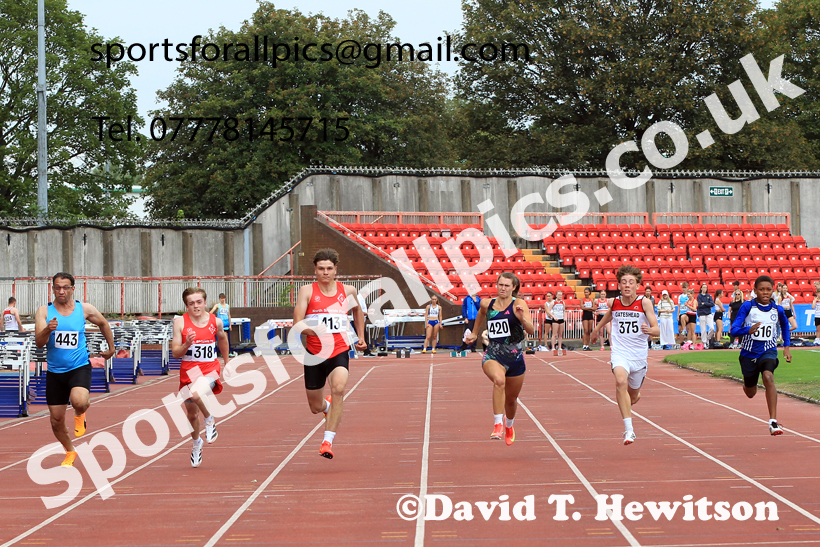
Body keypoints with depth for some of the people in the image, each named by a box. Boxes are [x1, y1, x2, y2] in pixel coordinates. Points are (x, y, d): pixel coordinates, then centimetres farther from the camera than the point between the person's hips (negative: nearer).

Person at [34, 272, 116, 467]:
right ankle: (70, 452, 33)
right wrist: (48, 329, -33)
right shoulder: (44, 311, -4)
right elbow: (39, 342, -13)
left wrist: (111, 348, 23)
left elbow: (103, 324, 18)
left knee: (79, 401, -32)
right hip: (55, 371, 2)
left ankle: (80, 415, 6)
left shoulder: (84, 309, -2)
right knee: (56, 420, 6)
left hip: (80, 367, -2)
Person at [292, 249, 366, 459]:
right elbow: (297, 324, -14)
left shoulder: (348, 291, 4)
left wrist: (361, 337, 26)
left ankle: (328, 441, -29)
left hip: (339, 352, 0)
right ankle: (328, 405, 51)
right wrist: (313, 331, -33)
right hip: (314, 354, 0)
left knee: (338, 388, -31)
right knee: (316, 407, 11)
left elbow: (358, 310, 27)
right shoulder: (307, 291, -5)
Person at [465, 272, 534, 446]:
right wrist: (474, 333, 35)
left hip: (515, 357, 0)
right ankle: (497, 425, -34)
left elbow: (531, 330, -19)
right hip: (493, 355, 0)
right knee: (499, 380, -35)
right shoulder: (487, 304, 2)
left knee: (511, 399, 17)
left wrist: (522, 318, -37)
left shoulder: (519, 304, -8)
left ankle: (509, 426, 51)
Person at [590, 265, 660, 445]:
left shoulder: (644, 303, -9)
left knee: (633, 397, 14)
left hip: (639, 355, 0)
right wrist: (597, 329, 40)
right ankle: (629, 430, -31)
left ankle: (636, 393, 56)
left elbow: (657, 330, -14)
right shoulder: (614, 303, -1)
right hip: (619, 353, 0)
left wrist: (648, 330, -37)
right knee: (621, 381, -30)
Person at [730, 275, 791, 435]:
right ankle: (746, 384, 57)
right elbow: (734, 330, -18)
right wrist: (748, 330, -38)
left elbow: (785, 325, 21)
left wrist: (786, 346, 12)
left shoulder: (777, 310, -3)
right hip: (749, 352, 0)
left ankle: (773, 421, -35)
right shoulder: (747, 306, -11)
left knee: (768, 377, -31)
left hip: (768, 351, 0)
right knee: (750, 393, 15)